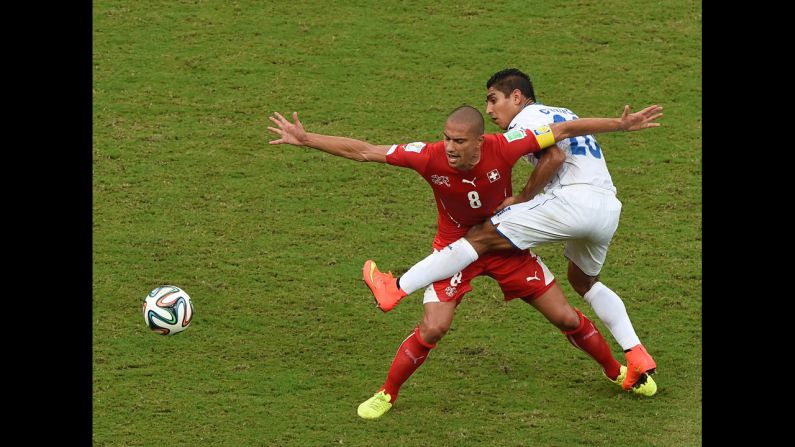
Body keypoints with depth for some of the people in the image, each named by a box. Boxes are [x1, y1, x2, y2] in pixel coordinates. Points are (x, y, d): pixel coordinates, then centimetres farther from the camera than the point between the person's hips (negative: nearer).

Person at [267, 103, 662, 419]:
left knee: (566, 317, 4)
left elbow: (562, 131, -17)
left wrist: (621, 125, -17)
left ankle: (616, 371, 30)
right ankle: (386, 394, 5)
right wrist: (305, 139, -28)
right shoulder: (430, 157, -29)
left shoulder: (503, 148, -29)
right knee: (432, 329, -18)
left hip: (507, 244, 1)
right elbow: (362, 151, -25)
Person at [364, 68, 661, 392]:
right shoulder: (562, 115, 30)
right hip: (610, 208, 8)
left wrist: (522, 198, -5)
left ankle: (396, 289, -7)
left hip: (574, 200, -8)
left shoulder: (526, 119, 3)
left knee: (481, 237, -5)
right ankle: (638, 358, 21)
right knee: (584, 281, 31)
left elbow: (555, 156, -14)